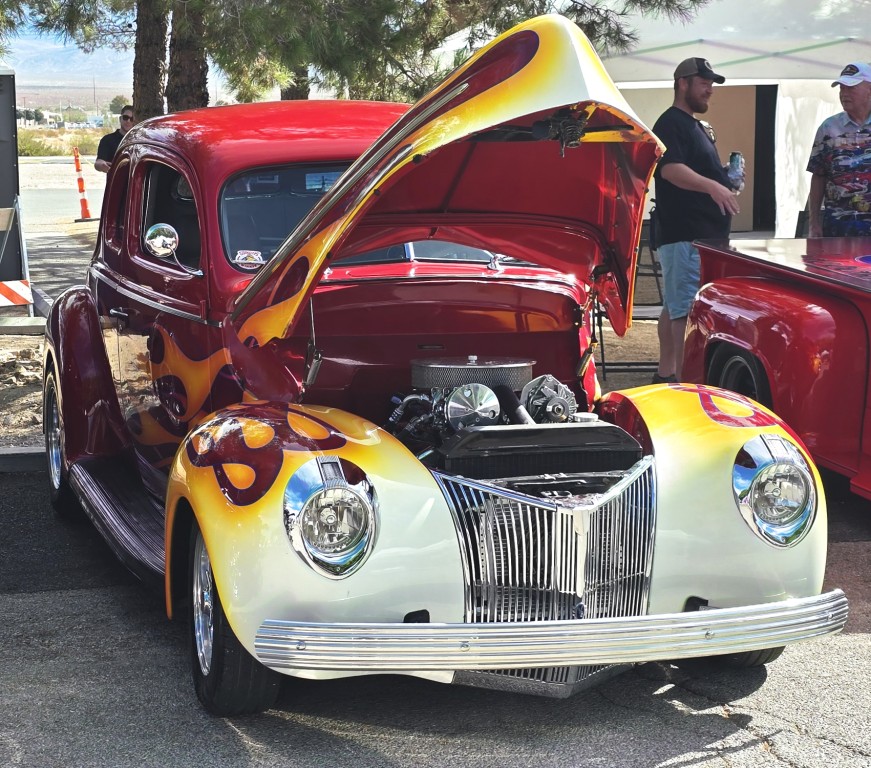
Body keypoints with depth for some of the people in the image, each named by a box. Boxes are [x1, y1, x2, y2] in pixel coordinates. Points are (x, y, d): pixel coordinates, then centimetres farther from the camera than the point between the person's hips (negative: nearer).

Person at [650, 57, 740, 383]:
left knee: (674, 307, 13)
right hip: (684, 234, -11)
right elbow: (670, 168, -27)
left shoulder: (696, 126, 22)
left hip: (705, 233, 11)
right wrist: (712, 186, -40)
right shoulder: (671, 123, -10)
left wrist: (726, 182, 17)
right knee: (687, 311, -14)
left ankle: (665, 374, 18)